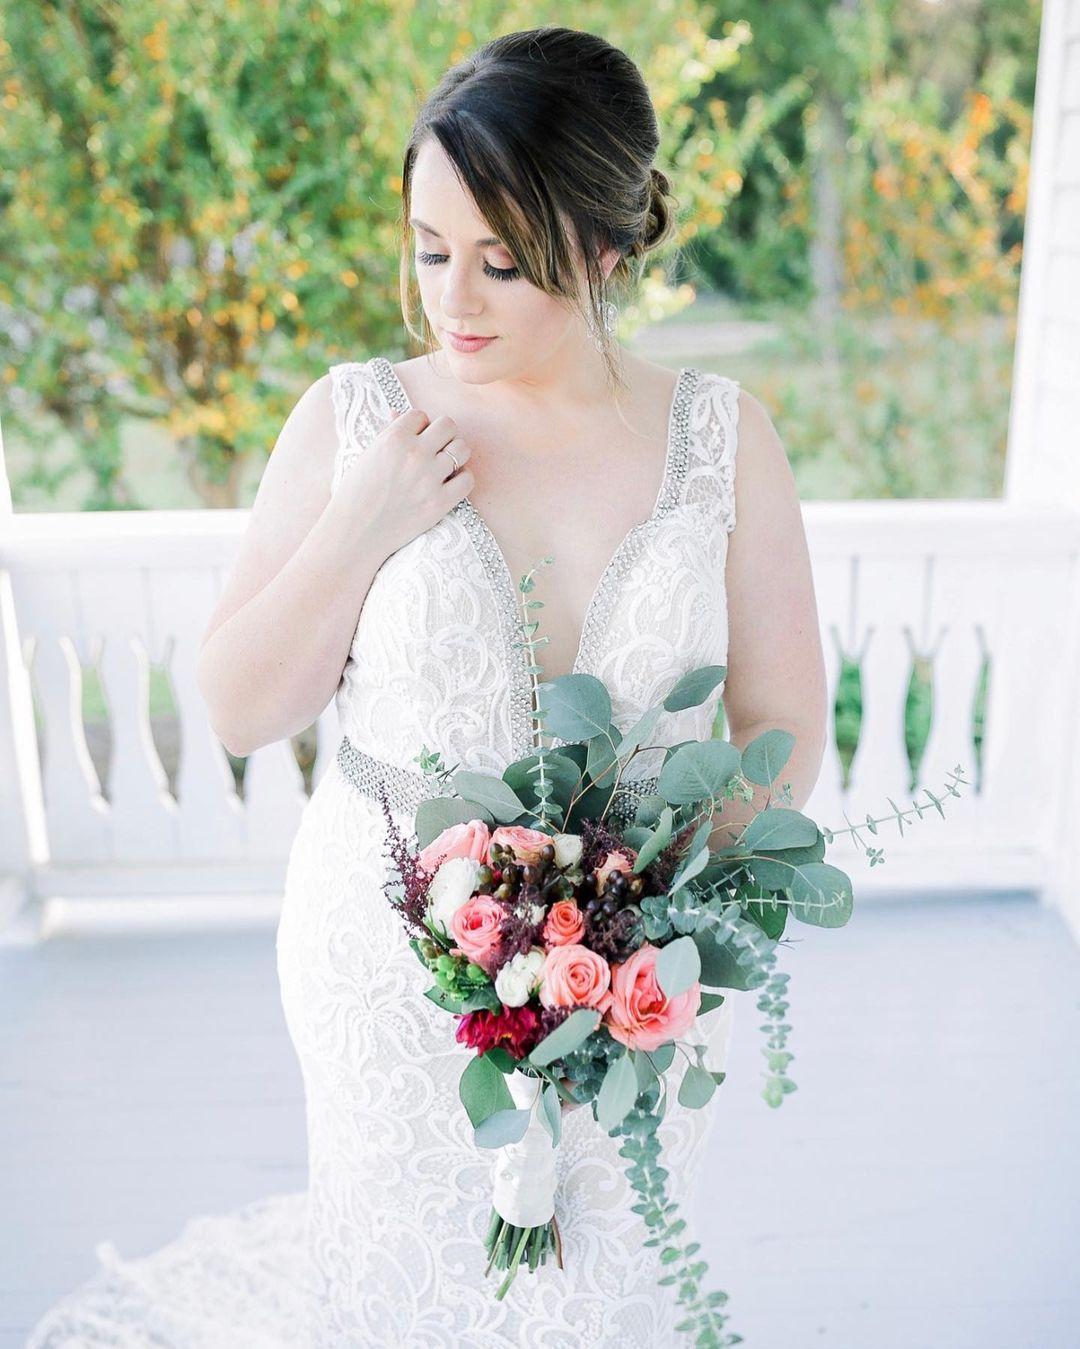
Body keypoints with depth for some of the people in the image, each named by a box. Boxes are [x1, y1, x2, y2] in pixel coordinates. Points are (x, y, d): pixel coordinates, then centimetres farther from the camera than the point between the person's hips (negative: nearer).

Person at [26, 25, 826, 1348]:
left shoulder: (720, 433, -8)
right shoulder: (354, 417, -9)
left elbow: (783, 724, -4)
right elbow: (238, 710, -6)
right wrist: (360, 527, -19)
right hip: (392, 964, -1)